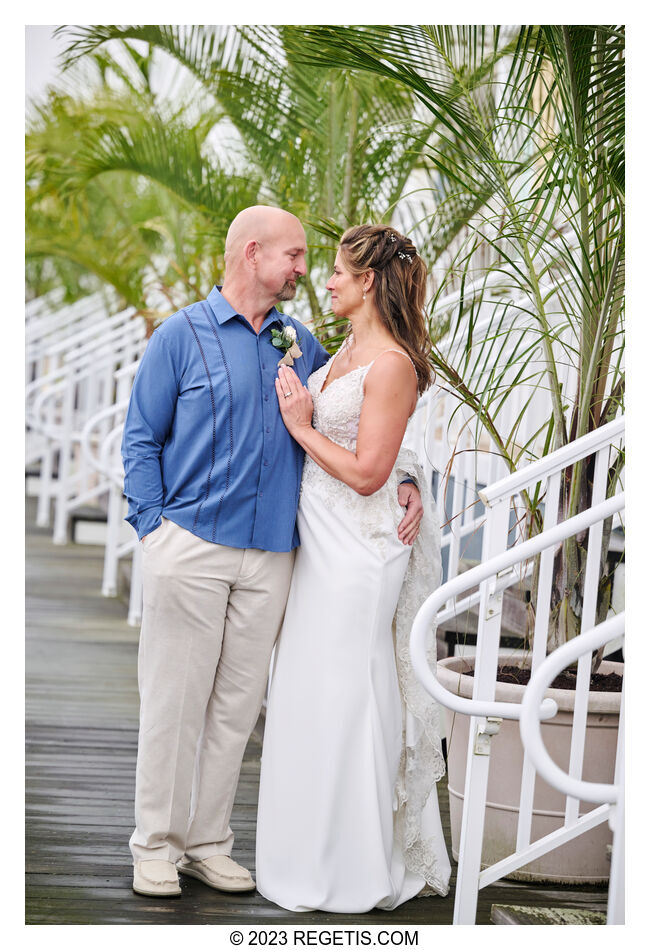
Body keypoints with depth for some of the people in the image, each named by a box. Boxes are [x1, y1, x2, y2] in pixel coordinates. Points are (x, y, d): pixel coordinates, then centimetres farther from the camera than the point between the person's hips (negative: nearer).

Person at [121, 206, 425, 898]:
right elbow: (141, 439, 1)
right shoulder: (181, 336, 1)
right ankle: (156, 846, 11)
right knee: (174, 701, 0)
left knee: (237, 707, 8)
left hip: (270, 556, 4)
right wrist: (152, 528, -9)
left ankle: (209, 843, 18)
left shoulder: (302, 344, 14)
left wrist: (404, 480, 2)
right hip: (191, 548, -4)